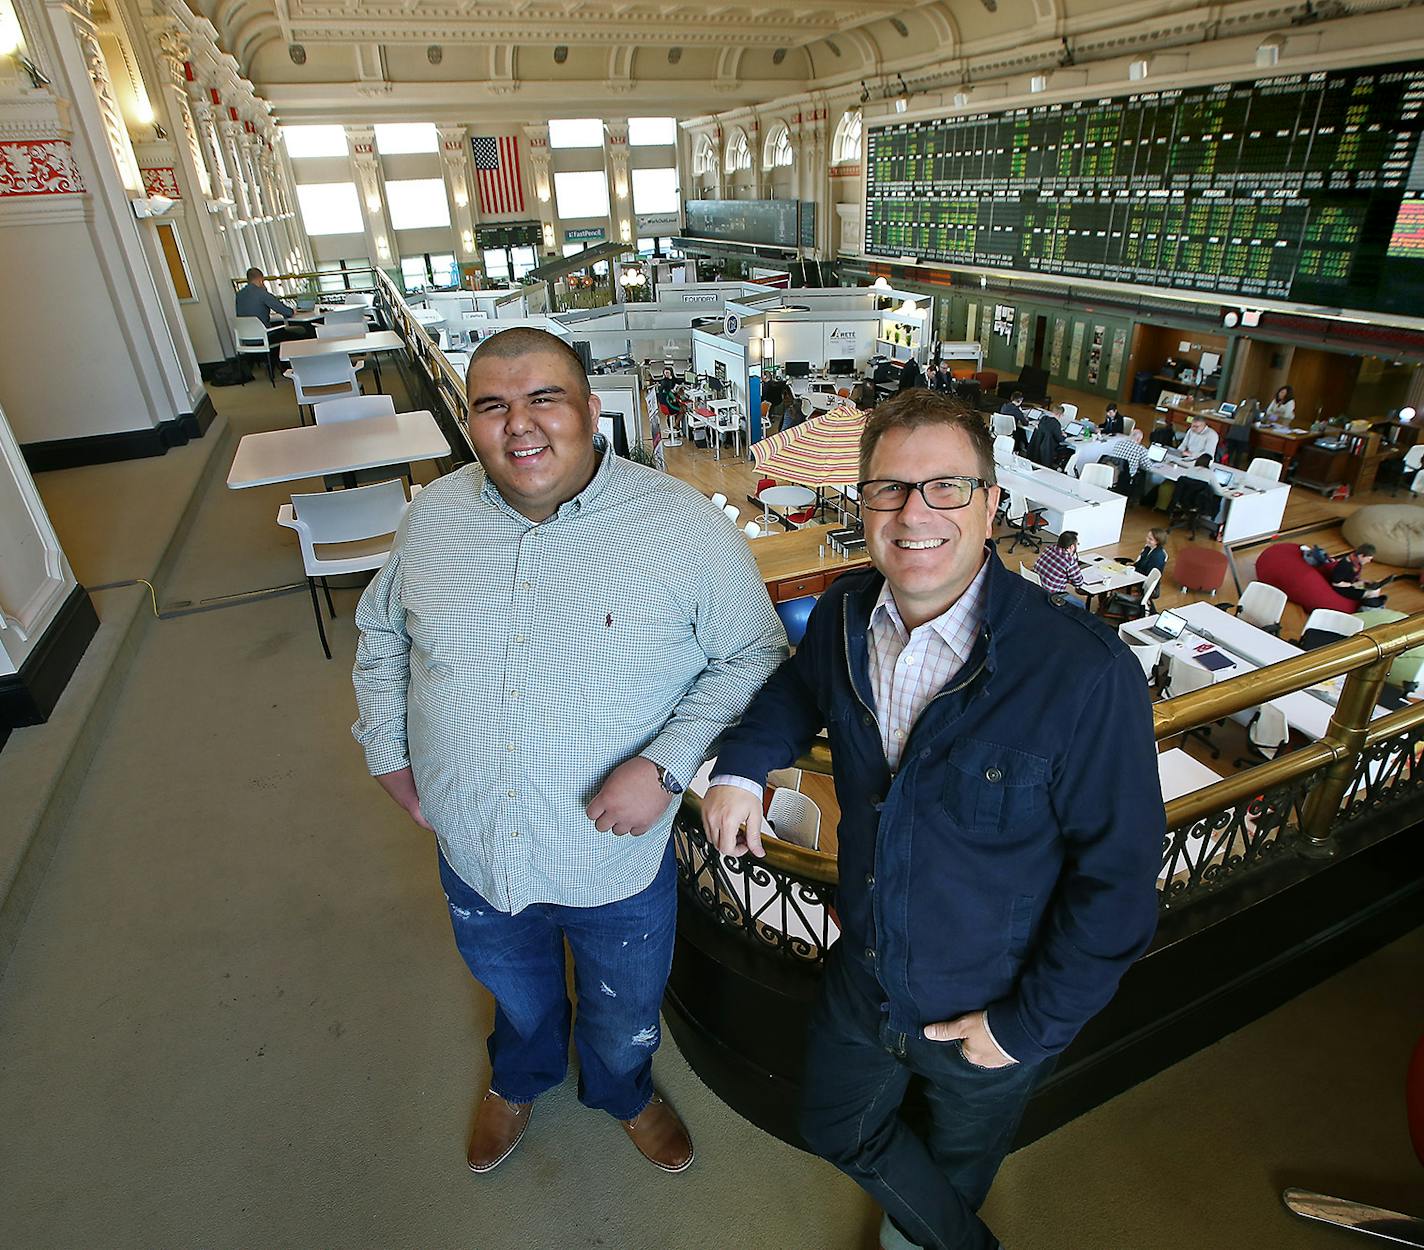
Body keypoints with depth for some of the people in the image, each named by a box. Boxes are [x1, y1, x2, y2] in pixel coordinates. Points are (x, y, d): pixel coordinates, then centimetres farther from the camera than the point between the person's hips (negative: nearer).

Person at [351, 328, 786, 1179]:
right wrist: (386, 750, 4)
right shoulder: (433, 517, -7)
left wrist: (667, 765, -24)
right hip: (473, 854, 3)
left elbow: (755, 658, -13)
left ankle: (625, 1092, 63)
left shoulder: (684, 527, -20)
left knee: (625, 1014, 27)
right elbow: (382, 633, 10)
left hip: (619, 860, -2)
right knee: (516, 993, 33)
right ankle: (520, 1079, 68)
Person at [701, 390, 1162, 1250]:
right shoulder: (842, 615, -14)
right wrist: (742, 765, -7)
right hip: (860, 979, 5)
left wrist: (1030, 1026, -15)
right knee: (835, 1128, 29)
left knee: (959, 1167, 29)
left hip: (990, 1013, -4)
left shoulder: (1086, 673, -31)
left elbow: (1118, 878, -22)